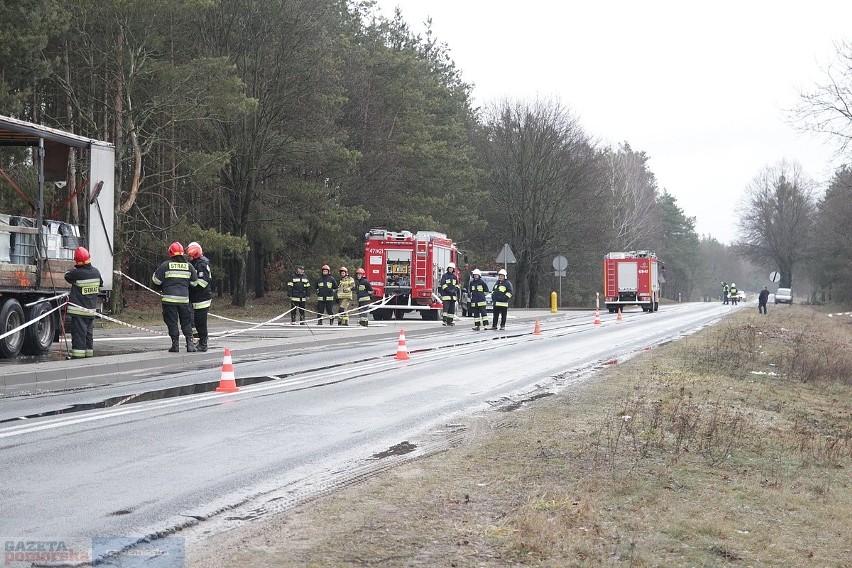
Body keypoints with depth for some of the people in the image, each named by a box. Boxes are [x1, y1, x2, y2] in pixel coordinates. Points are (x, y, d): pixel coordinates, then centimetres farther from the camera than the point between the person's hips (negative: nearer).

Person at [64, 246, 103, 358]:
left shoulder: (76, 273, -16)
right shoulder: (96, 272, 1)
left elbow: (67, 276, 3)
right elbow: (100, 285, 17)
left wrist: (74, 268, 18)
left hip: (79, 310, -6)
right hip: (91, 310, 6)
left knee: (78, 335, -5)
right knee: (89, 335, 15)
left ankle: (78, 356, -7)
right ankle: (89, 355, 21)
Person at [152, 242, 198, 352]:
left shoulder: (166, 265, -4)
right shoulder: (189, 266, 6)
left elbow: (156, 281, 1)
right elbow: (194, 282, 15)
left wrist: (161, 288, 21)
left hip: (169, 298, -2)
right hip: (184, 298, 3)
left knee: (172, 322, 4)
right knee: (186, 322, 10)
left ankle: (175, 344, 3)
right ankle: (190, 344, 4)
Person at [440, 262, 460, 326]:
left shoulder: (455, 276, 16)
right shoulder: (445, 276, 0)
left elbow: (456, 285, 22)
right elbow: (443, 285, -8)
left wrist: (455, 290, 6)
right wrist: (449, 290, -15)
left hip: (453, 295, 6)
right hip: (446, 294, -5)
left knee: (452, 308, 5)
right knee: (446, 307, -13)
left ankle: (450, 321, 9)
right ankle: (445, 320, -14)